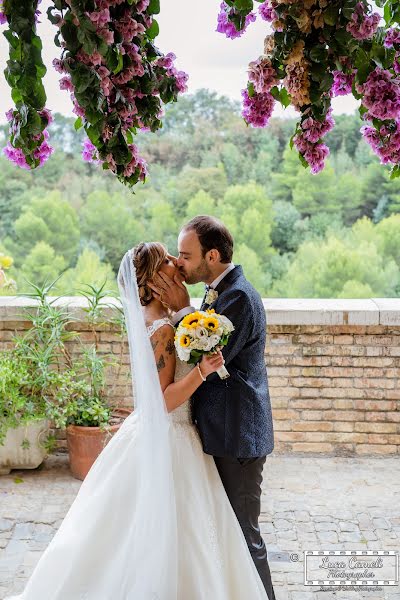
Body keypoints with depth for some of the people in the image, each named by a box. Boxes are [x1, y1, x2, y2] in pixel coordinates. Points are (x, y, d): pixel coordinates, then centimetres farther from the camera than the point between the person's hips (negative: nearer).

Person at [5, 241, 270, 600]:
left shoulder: (149, 320, 5)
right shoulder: (163, 329, -22)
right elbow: (165, 400, -21)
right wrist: (203, 371, -33)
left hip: (150, 434, 9)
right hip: (168, 441, -9)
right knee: (170, 540, 4)